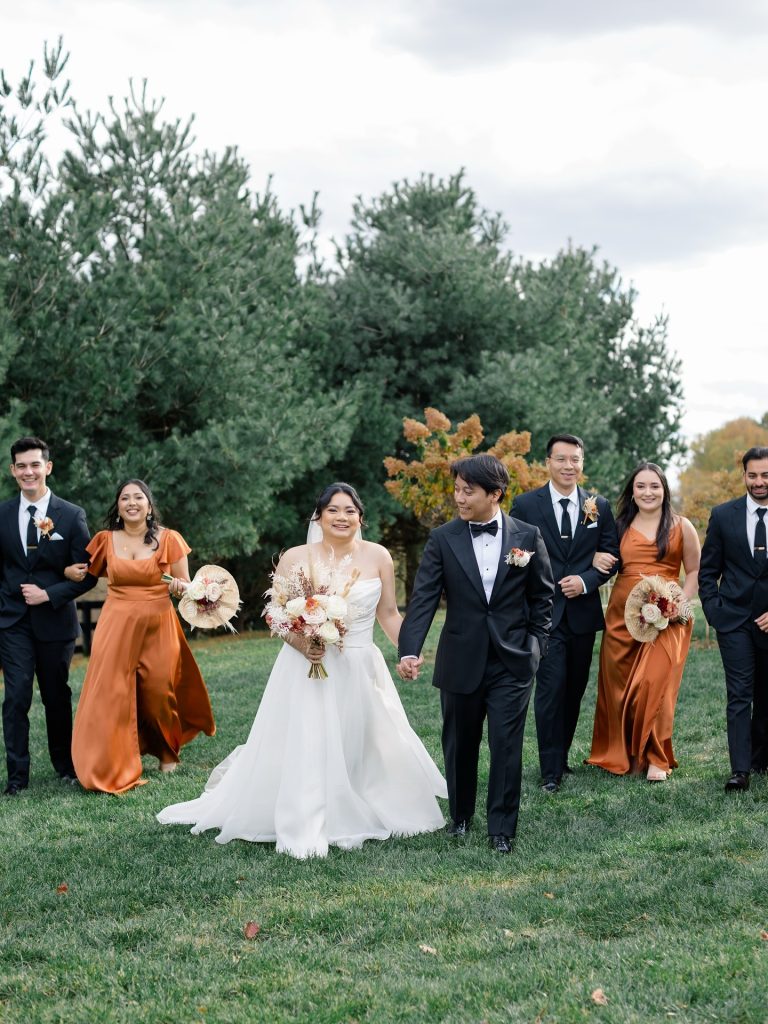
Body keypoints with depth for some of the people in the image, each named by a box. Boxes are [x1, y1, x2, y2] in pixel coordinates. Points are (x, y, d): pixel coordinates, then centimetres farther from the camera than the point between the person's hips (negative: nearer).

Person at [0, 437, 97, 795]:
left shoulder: (72, 516, -4)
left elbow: (87, 574, -4)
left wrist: (49, 594, -14)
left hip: (55, 620, 0)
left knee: (57, 697, 12)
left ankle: (64, 764, 28)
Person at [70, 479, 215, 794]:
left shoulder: (168, 539, -3)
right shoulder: (105, 540, 3)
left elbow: (186, 585, 3)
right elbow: (90, 572, 19)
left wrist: (180, 586, -19)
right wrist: (72, 571, -2)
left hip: (157, 626, -1)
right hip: (117, 626, 1)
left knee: (159, 691, 6)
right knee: (112, 693, -5)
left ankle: (167, 751, 33)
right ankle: (114, 765, 6)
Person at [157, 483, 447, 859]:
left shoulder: (377, 556, 1)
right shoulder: (295, 558, -4)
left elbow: (389, 613, 8)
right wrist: (301, 644, -19)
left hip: (361, 671, 2)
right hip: (308, 669, -2)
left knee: (362, 749, 9)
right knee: (303, 749, -4)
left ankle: (357, 819, 28)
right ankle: (304, 832, 5)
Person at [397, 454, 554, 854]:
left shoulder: (527, 536, -1)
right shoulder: (443, 539, -3)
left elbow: (542, 596, 7)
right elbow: (423, 599, -10)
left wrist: (535, 645, 0)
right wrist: (410, 651, -22)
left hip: (512, 661, -1)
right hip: (461, 662, 1)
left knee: (507, 746, -2)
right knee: (459, 744, 13)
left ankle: (502, 828, 8)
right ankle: (460, 816, 31)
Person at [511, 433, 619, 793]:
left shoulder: (599, 507, 6)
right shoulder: (525, 504, -1)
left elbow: (611, 555, 5)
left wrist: (586, 581, -11)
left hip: (583, 612, 3)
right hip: (543, 612, -3)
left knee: (574, 691, 12)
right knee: (550, 690, -8)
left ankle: (561, 757, 26)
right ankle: (551, 770, -2)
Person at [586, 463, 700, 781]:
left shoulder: (681, 527, 4)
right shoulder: (620, 526, 10)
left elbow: (695, 572, 6)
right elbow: (603, 559, 21)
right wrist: (598, 559, -3)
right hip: (621, 616, 3)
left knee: (654, 684, -13)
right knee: (618, 686, 3)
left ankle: (656, 758, 0)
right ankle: (620, 753, 17)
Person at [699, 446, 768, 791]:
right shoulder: (723, 515, 3)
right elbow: (708, 571, 7)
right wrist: (714, 611, -3)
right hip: (735, 619, -1)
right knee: (739, 694, -7)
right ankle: (740, 770, -10)